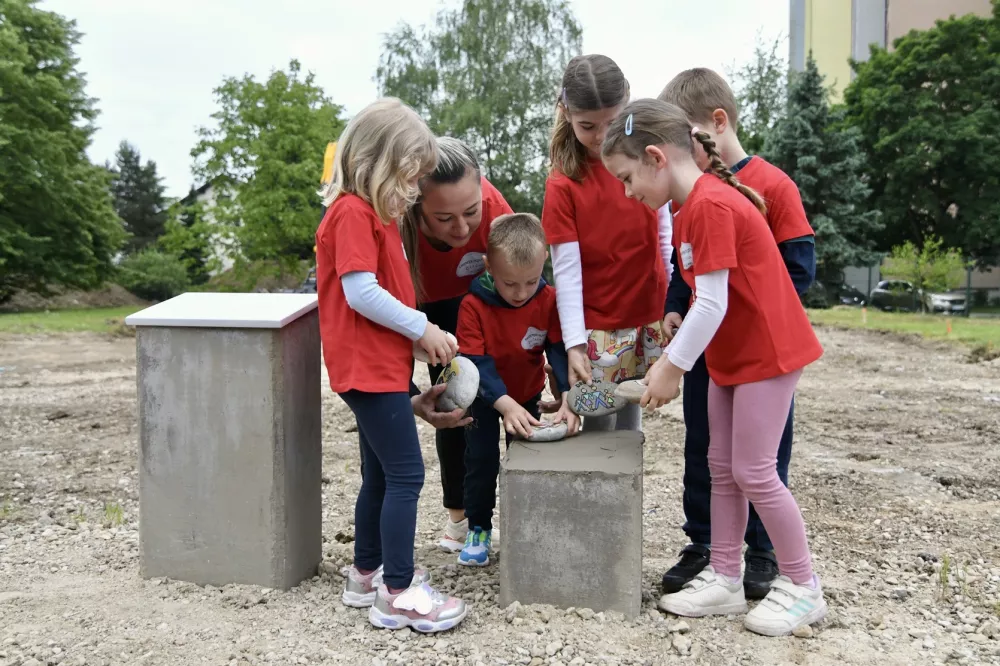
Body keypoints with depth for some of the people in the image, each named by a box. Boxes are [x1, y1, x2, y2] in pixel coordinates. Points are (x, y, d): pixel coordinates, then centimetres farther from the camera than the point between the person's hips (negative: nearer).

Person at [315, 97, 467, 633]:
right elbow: (361, 291, -22)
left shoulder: (374, 215, 18)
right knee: (406, 476, -7)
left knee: (380, 476, 16)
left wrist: (417, 336, 12)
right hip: (369, 368, -10)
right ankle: (398, 594, 2)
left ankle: (367, 574, 27)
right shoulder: (352, 213, -14)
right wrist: (422, 328, -15)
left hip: (382, 366, 10)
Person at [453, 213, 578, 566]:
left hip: (528, 393, 3)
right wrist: (506, 404, -41)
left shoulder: (549, 300, -21)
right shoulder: (473, 305, -29)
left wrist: (568, 396, -36)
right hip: (485, 396, -2)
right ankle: (479, 528, 16)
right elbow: (477, 364, -30)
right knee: (481, 458, -2)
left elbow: (560, 350, -21)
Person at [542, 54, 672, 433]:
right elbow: (566, 270, -12)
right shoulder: (563, 184, -10)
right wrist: (574, 344, -17)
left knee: (630, 420, 14)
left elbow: (664, 235, 9)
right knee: (600, 425, 5)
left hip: (648, 319, 3)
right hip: (597, 328, -3)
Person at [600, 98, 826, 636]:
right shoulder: (692, 208, 8)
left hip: (766, 352, -10)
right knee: (722, 467, 11)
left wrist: (672, 367, -16)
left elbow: (712, 304, -23)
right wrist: (671, 359, 8)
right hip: (731, 355, 10)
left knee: (753, 471, -3)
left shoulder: (711, 205, -22)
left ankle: (802, 586, 15)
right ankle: (724, 578, 21)